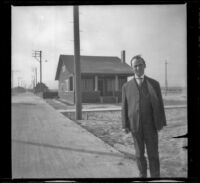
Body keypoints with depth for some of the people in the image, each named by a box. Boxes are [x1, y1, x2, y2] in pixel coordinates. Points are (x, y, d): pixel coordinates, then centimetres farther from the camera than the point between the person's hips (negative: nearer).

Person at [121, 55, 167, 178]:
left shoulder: (154, 84, 3)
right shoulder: (126, 86, 5)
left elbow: (159, 104, 2)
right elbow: (124, 107, 4)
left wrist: (161, 122, -4)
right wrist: (125, 125, -2)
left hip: (150, 125, -1)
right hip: (135, 125, 1)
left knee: (153, 153, 1)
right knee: (139, 153, 10)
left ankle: (155, 177, 12)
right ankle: (142, 175, 25)